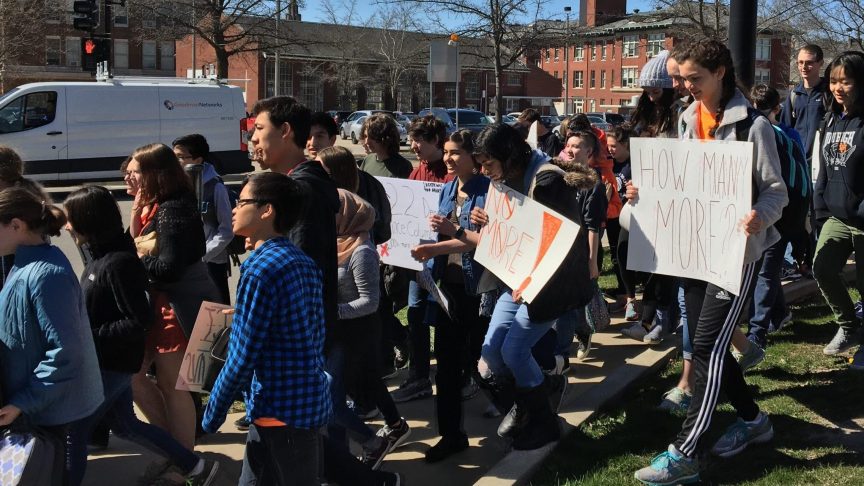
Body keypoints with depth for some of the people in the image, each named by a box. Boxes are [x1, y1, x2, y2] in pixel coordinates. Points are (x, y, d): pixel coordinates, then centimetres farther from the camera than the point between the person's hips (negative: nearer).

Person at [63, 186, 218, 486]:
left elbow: (139, 322, -24)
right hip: (104, 360, 9)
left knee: (74, 430, 2)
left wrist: (90, 337, -22)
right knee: (124, 424, 19)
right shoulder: (98, 255, 4)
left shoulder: (119, 263, -24)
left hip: (112, 364, -9)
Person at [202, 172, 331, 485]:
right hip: (310, 403, 9)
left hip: (280, 411, -8)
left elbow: (241, 359, -18)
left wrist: (212, 414, -6)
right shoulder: (304, 263, 8)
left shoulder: (260, 269, -18)